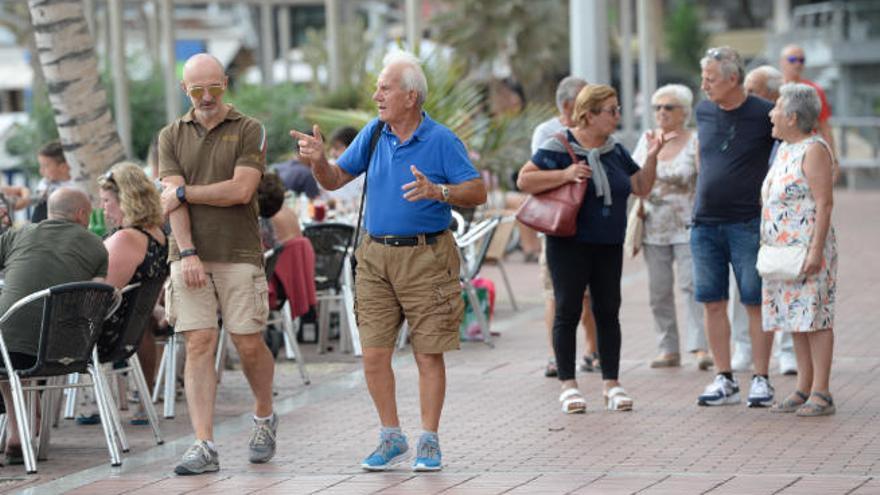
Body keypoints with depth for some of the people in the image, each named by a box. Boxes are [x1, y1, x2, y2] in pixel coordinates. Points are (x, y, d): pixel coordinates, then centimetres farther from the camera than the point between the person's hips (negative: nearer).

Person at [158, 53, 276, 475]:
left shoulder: (248, 131, 2)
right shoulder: (172, 136, 11)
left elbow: (241, 190, -10)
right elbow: (173, 201, 0)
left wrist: (183, 192, -4)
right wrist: (187, 253, -12)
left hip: (239, 254, -2)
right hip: (189, 257, 2)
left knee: (248, 344, 0)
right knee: (199, 345, -5)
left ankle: (264, 417, 28)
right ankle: (204, 445, -8)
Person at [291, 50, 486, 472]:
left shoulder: (441, 141, -5)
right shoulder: (373, 135, 9)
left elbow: (477, 193, -9)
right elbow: (335, 180, 15)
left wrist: (438, 191, -26)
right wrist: (319, 159, -6)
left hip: (425, 258, -4)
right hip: (376, 255, 4)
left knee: (429, 354, 0)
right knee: (374, 354, 2)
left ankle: (429, 442, 10)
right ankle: (391, 437, 15)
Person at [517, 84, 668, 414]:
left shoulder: (615, 151, 11)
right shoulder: (559, 148, -8)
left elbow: (641, 188, 16)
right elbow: (524, 180, -12)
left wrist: (651, 158, 1)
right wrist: (565, 174, -22)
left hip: (609, 246, 5)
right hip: (569, 246, -5)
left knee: (608, 312, 6)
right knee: (568, 312, -1)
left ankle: (611, 383, 12)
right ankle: (568, 385, 6)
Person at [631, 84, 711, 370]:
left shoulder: (695, 142, -2)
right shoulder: (647, 139, 10)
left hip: (686, 226, -4)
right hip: (653, 227, 4)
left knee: (691, 284, -14)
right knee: (659, 290, 4)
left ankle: (700, 347, -17)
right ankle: (668, 349, 10)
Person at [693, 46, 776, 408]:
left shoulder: (764, 114, -7)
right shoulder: (703, 112, 8)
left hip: (747, 224, -5)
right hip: (705, 224, 5)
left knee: (755, 303, -2)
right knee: (713, 303, 4)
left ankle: (761, 379, 5)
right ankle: (724, 381, 11)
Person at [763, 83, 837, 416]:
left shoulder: (814, 150, -11)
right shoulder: (785, 149, 16)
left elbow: (824, 203, -16)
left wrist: (815, 251, -22)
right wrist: (767, 245, 19)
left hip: (807, 250, -9)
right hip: (781, 249, 9)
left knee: (814, 317, -7)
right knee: (796, 320, 9)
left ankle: (821, 394, -6)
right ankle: (803, 389, 13)